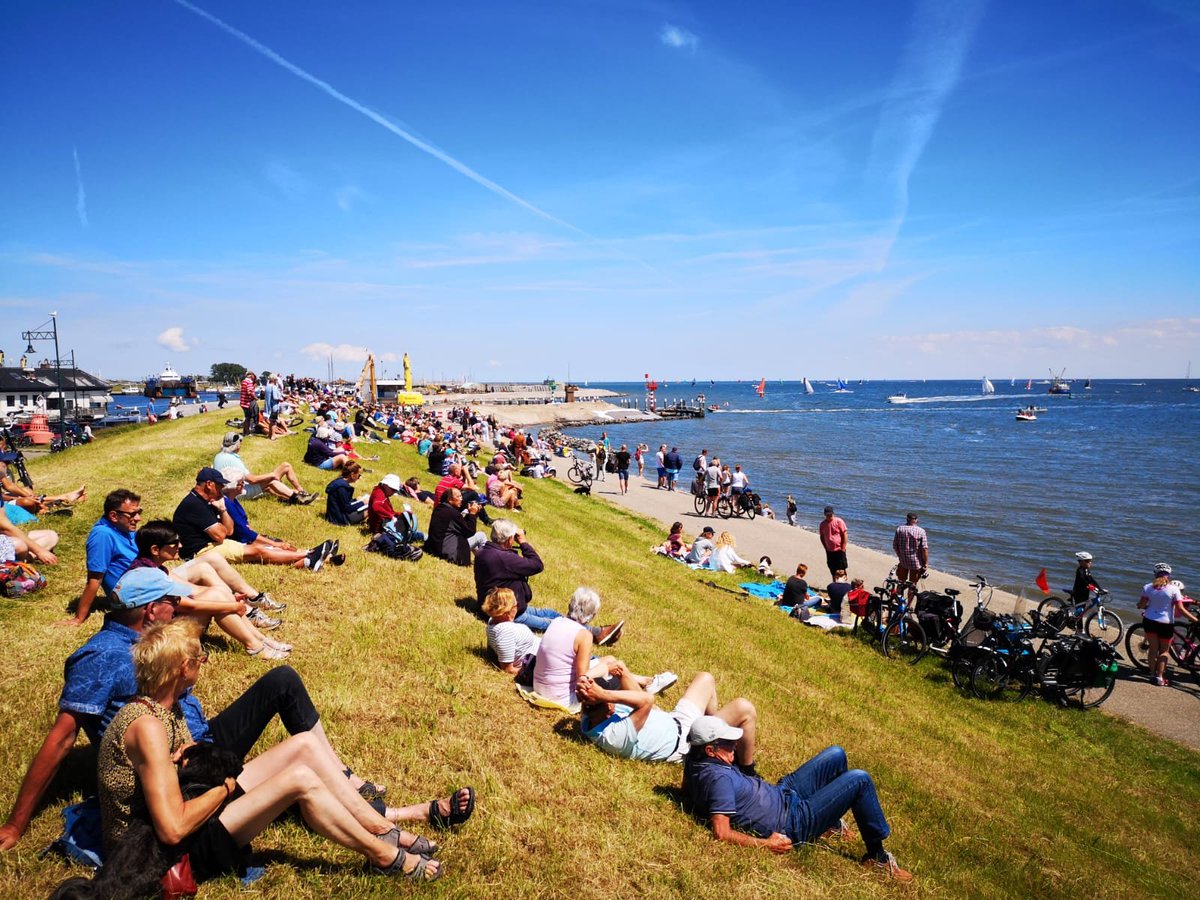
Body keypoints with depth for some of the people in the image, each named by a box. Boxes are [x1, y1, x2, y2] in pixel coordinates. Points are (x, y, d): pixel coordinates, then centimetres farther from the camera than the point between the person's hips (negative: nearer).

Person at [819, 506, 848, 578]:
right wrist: (825, 547, 7)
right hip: (829, 551, 4)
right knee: (833, 570, 11)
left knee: (842, 569, 0)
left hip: (839, 550, -4)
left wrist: (843, 548, -10)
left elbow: (845, 535, -8)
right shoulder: (822, 524, 2)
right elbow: (822, 537, 12)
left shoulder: (839, 521, -10)